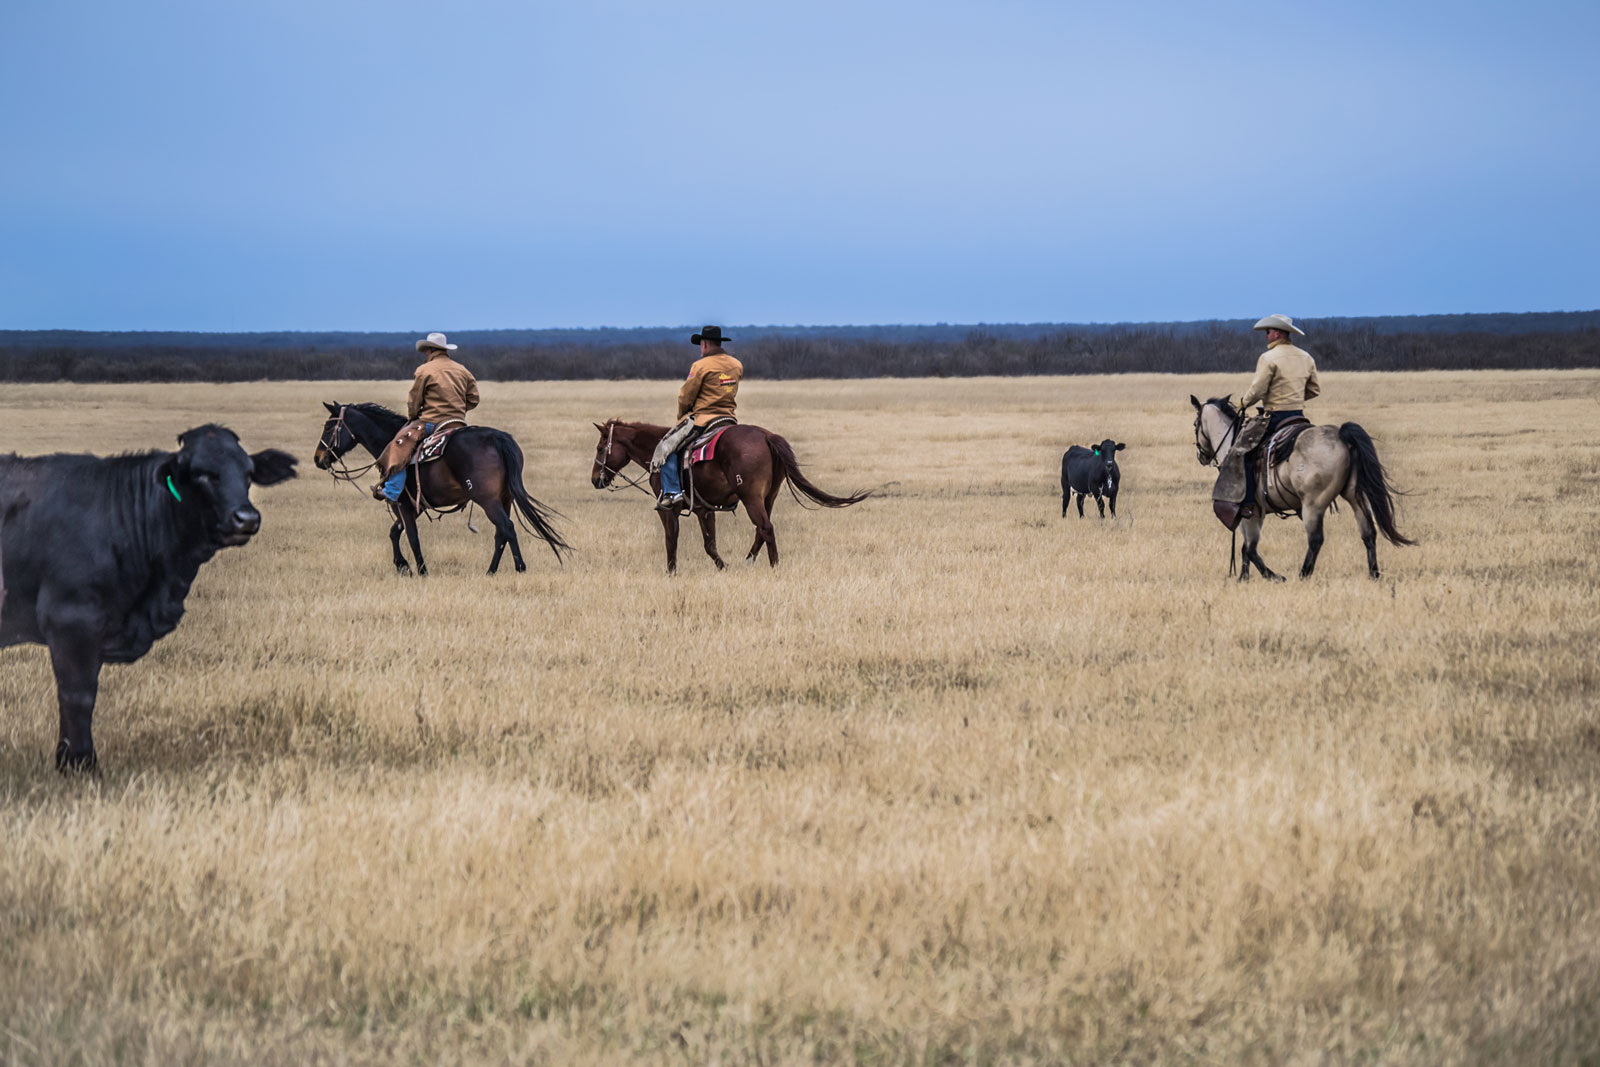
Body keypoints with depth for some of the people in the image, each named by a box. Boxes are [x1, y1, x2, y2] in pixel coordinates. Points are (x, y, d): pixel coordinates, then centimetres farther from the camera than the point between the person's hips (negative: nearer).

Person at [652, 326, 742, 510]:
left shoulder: (701, 366, -9)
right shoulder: (737, 366, 10)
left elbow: (685, 397, -5)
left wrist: (681, 417, 11)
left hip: (702, 418, -7)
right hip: (729, 418, 7)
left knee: (667, 449, -3)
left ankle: (672, 493, -17)